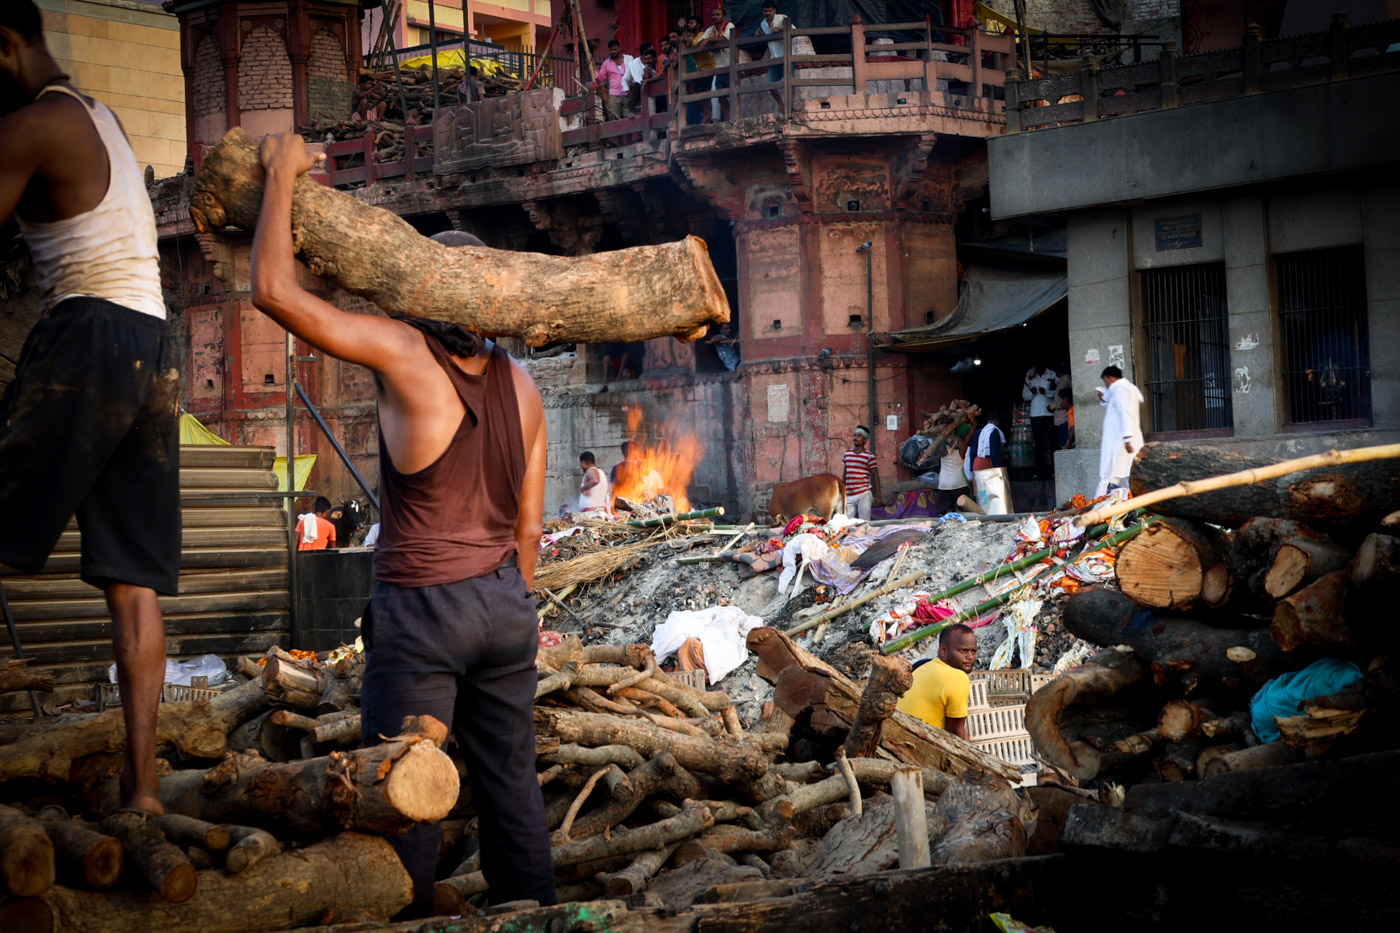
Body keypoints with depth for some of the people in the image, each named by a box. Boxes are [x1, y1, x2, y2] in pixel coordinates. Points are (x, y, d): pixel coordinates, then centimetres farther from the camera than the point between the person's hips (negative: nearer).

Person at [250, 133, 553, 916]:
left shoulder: (402, 353, -13)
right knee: (512, 784, 14)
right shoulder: (521, 385, 4)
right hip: (505, 602, 6)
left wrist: (282, 175, -2)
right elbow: (530, 524, 10)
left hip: (422, 606, -6)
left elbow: (276, 290, -13)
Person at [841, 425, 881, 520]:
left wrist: (878, 495, -5)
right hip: (849, 495, 4)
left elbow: (875, 476, 0)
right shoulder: (847, 454, 11)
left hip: (863, 494, -4)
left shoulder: (869, 456, -2)